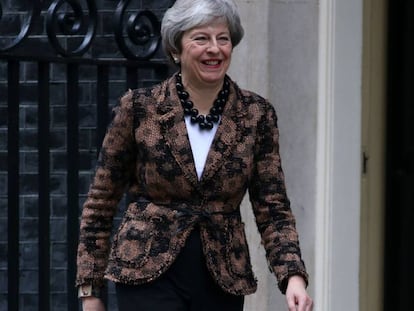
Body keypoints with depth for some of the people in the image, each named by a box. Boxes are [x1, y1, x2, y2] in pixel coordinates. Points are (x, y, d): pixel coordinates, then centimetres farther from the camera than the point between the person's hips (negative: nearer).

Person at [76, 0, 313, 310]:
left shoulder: (256, 115, 0)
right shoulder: (139, 108, -5)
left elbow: (272, 209, 0)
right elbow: (100, 203, 2)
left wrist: (293, 275, -16)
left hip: (221, 281, 3)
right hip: (150, 274, -3)